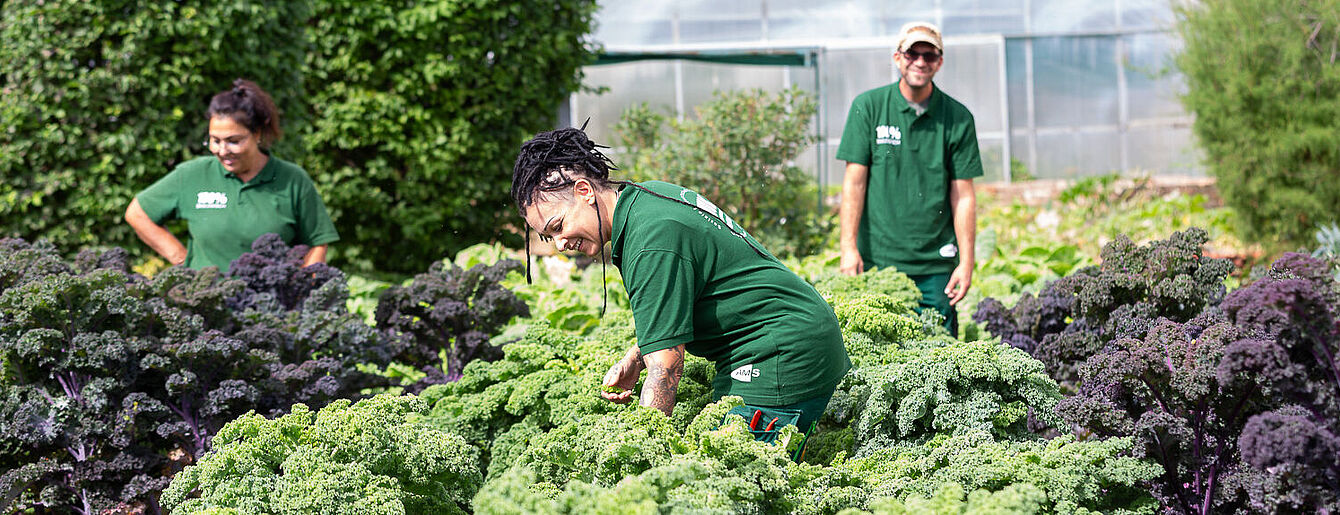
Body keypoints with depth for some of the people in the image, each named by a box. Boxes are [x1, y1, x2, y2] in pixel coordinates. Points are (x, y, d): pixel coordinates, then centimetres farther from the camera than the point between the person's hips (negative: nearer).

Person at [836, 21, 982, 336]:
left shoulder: (958, 118, 3)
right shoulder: (867, 107, 1)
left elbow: (963, 196, 3)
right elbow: (854, 182, -1)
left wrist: (966, 262, -3)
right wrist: (848, 247, -9)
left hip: (936, 264, 1)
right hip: (877, 260, -1)